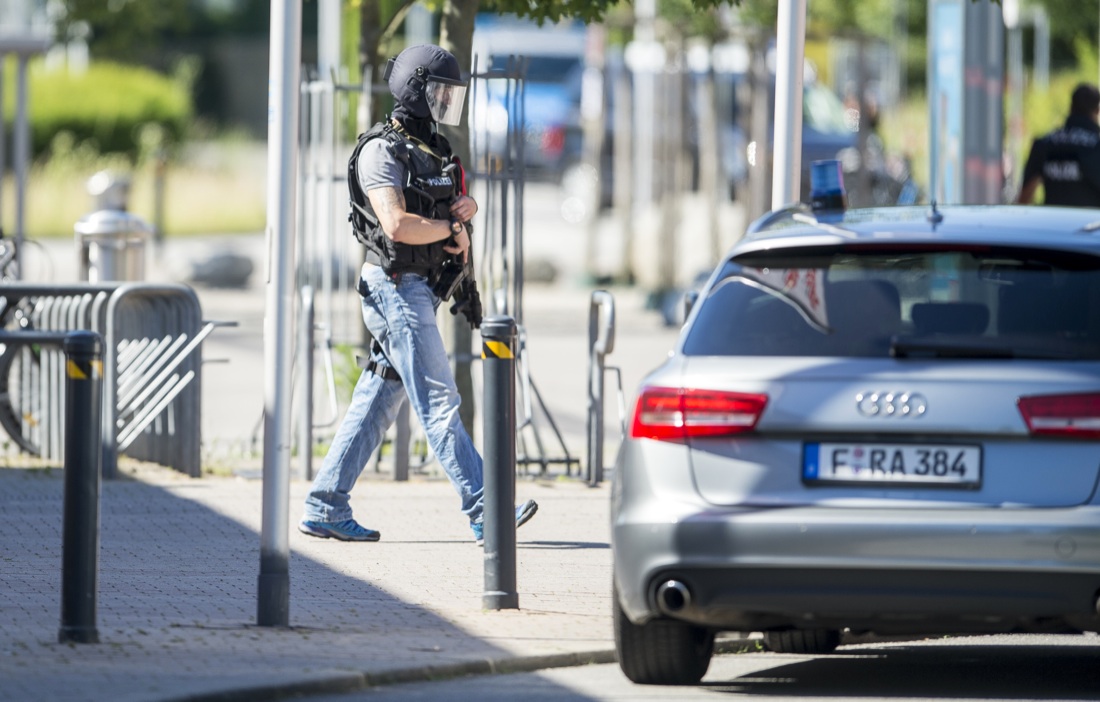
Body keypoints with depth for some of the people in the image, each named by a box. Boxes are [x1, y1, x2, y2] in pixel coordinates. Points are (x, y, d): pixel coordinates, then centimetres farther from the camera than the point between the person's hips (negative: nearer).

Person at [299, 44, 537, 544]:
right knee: (438, 402, -10)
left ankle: (324, 509, 13)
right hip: (396, 289, -9)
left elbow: (449, 210, 27)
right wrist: (450, 230, -9)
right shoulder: (382, 151, -13)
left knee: (377, 401, 9)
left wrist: (467, 207, 3)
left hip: (419, 291, 9)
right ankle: (483, 512, -13)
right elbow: (397, 225, -24)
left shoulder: (433, 150, 16)